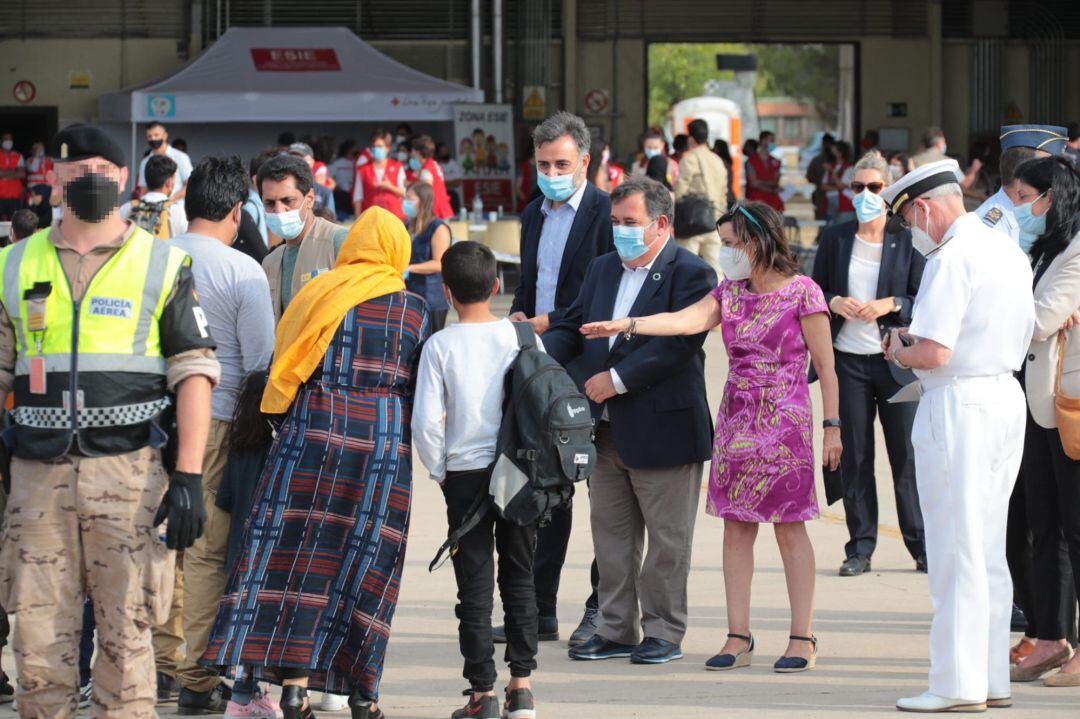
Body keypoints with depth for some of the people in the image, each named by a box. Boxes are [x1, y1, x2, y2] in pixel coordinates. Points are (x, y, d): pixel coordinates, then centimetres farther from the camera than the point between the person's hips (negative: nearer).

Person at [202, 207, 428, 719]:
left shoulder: (318, 296, 3)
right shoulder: (413, 308, 4)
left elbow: (283, 369, 5)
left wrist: (283, 422, 20)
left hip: (315, 428, 0)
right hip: (384, 440, 1)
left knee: (298, 549, 1)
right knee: (366, 560, 5)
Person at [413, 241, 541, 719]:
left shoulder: (440, 346, -8)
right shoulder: (523, 336, -2)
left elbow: (426, 421, -10)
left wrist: (439, 471, 5)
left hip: (465, 474, -2)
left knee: (474, 585, 3)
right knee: (519, 578, 13)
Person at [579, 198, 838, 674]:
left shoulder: (801, 293, -6)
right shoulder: (729, 293, 8)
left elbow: (825, 365, -5)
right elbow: (685, 320, -8)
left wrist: (832, 426, -8)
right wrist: (626, 325, -21)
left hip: (785, 422, -5)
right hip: (736, 421, 6)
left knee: (789, 527, -2)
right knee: (736, 526, 4)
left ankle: (802, 638, 3)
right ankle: (738, 638, 7)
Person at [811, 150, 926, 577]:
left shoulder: (907, 241, -1)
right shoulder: (835, 239, 7)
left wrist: (892, 305, -16)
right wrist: (834, 303, -7)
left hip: (896, 361, -2)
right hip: (849, 361, 2)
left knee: (907, 455, -1)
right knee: (854, 457, 5)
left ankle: (921, 545, 7)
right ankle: (860, 548, 12)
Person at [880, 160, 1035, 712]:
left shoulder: (952, 258, -16)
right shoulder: (1008, 252, 12)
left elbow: (935, 353, -23)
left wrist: (899, 353, -1)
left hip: (957, 407, -9)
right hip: (1006, 395, 9)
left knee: (955, 551, -4)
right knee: (989, 550, 14)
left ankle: (958, 684, -2)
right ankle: (993, 680, 16)